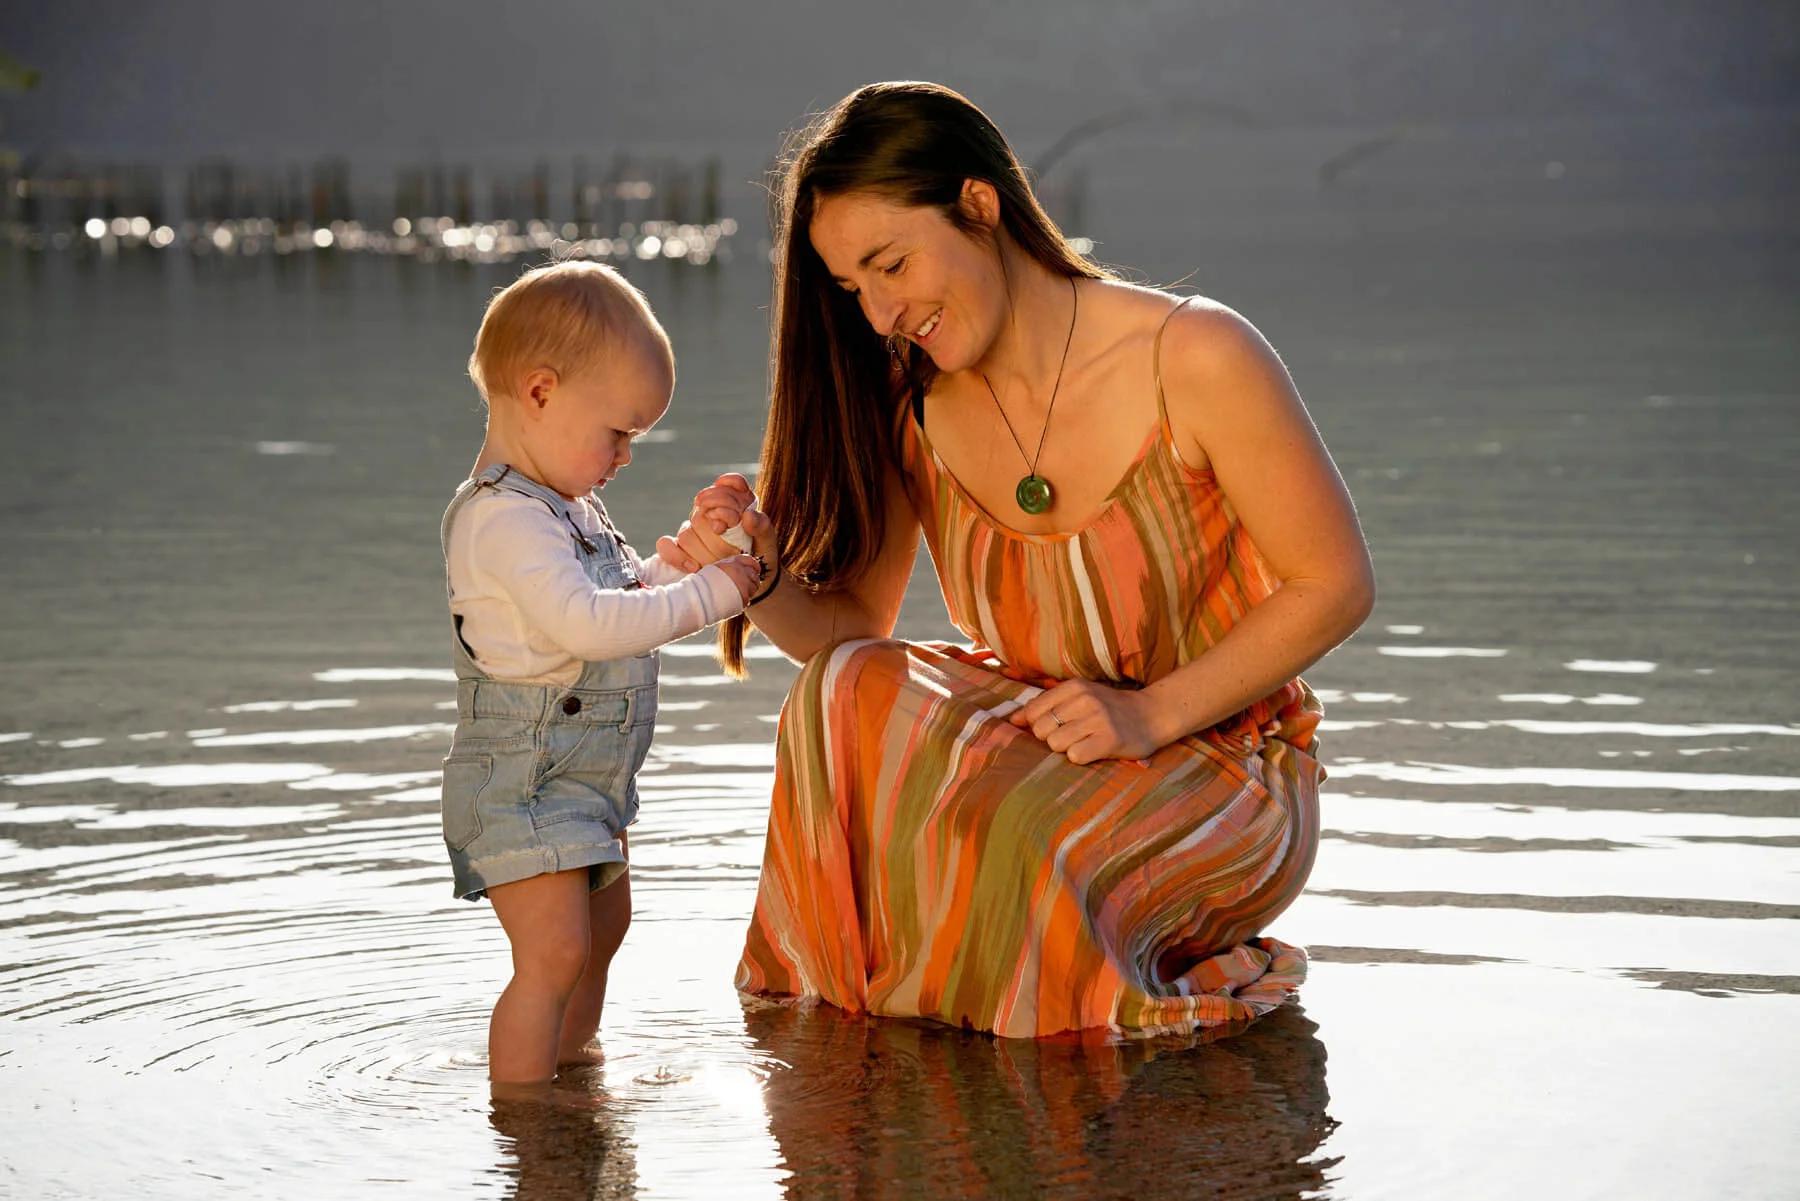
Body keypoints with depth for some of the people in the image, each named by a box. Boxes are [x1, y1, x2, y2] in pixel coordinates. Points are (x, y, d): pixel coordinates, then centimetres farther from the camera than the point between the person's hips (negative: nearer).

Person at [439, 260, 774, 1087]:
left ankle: (574, 1059, 41)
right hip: (520, 780, -11)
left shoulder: (569, 507, 13)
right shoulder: (505, 521, -23)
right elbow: (586, 622, -33)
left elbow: (626, 599, 24)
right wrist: (708, 594, -27)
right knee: (554, 954, -14)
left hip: (587, 777, 11)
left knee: (604, 925, 24)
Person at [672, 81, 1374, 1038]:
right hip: (1039, 738, 5)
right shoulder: (911, 409, -1)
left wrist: (1150, 715, -19)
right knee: (847, 697, -24)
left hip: (1222, 769, -4)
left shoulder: (1196, 359, -16)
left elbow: (1336, 585, -10)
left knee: (1021, 844, -35)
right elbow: (855, 630, 5)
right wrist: (765, 583, -18)